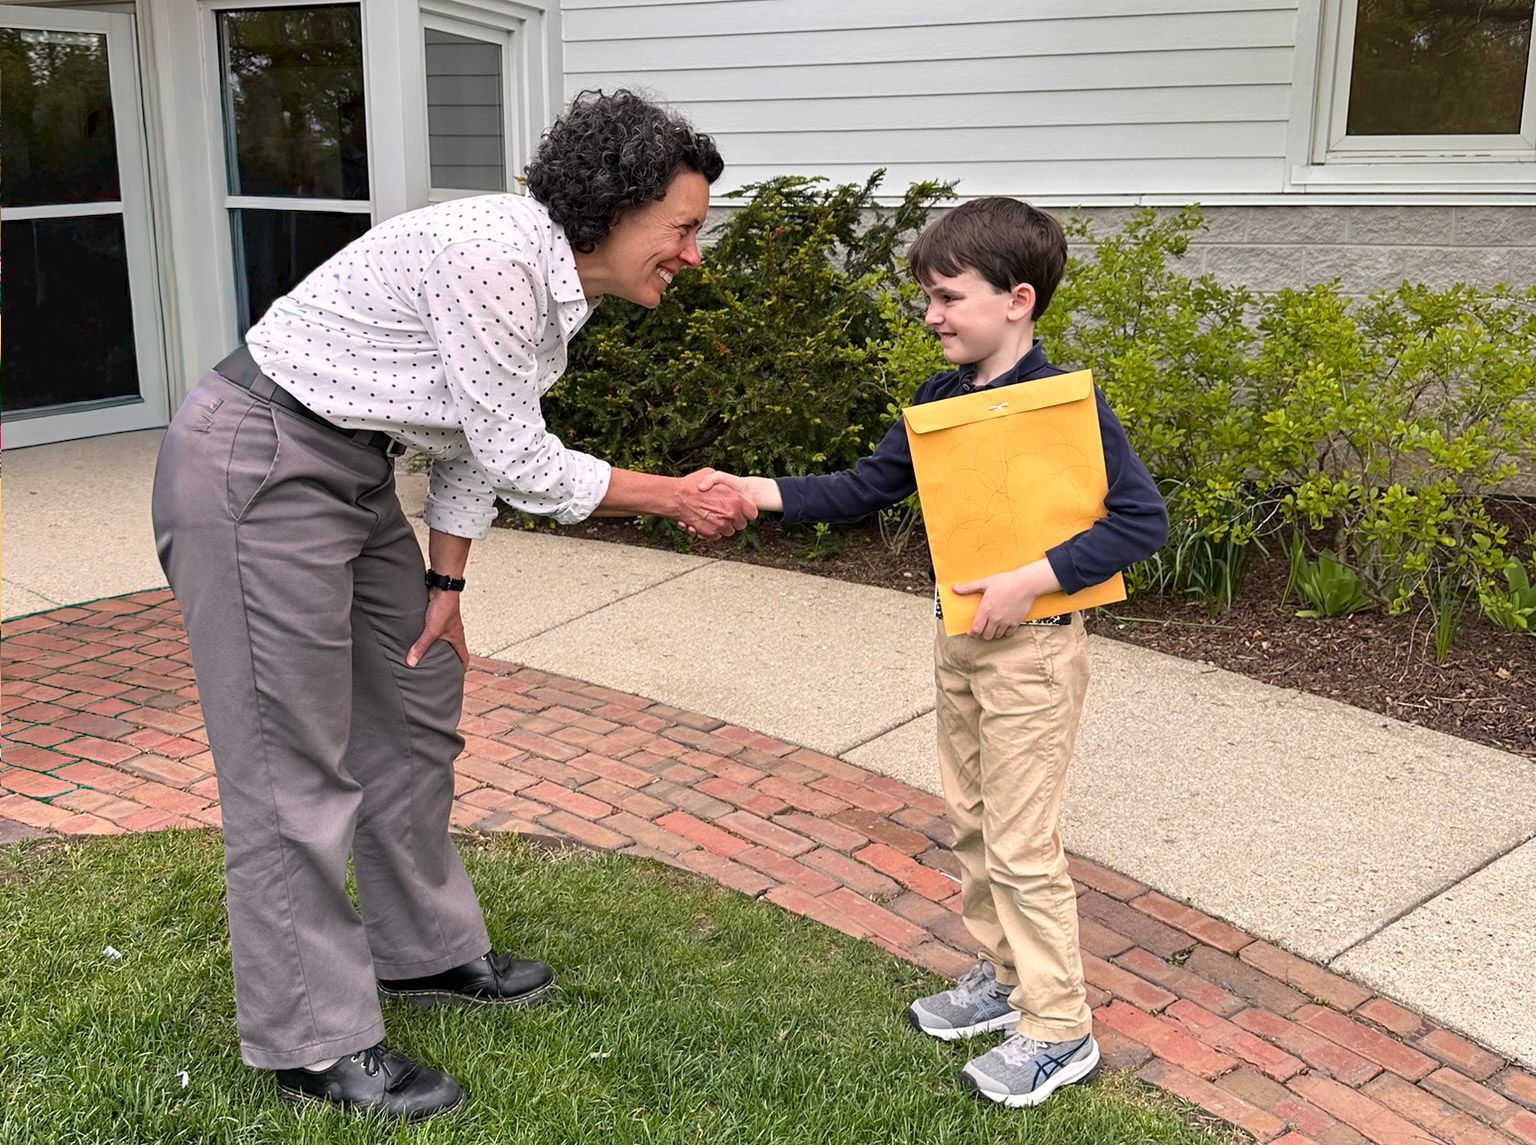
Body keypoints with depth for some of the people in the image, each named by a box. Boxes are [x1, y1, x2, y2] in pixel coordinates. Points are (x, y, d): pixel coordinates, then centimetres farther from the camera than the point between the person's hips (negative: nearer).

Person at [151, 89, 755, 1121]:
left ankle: (423, 952, 33)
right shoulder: (491, 253, -25)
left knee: (417, 708, 16)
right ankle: (315, 1043, 9)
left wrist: (445, 585, 13)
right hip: (256, 468, -10)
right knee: (295, 758, -4)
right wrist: (679, 500, -9)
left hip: (351, 475, 10)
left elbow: (476, 445, 13)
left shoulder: (560, 285, 5)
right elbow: (524, 463, -20)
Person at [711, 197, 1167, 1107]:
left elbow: (1144, 519, -20)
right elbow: (867, 488, 7)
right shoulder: (941, 399, 3)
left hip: (1033, 648, -8)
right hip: (959, 636, 8)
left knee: (1021, 843, 0)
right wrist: (761, 493, -4)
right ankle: (1003, 975, 37)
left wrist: (1031, 581, -26)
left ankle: (1060, 1031, 15)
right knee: (972, 820, 18)